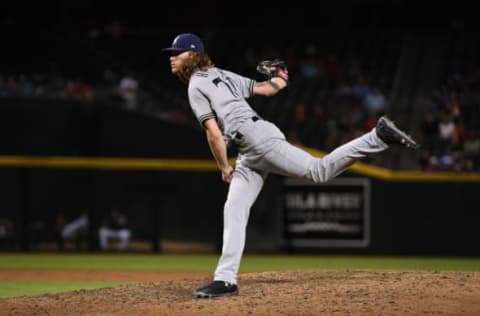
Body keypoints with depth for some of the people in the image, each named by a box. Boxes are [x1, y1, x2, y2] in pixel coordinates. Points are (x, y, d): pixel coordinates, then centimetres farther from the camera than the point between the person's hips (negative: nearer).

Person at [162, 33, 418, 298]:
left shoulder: (196, 86, -4)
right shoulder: (222, 76, 22)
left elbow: (214, 133, -11)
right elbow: (266, 89, 24)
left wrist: (224, 168, 0)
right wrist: (281, 79, 46)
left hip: (259, 139, -10)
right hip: (250, 155, 10)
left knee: (320, 171, -15)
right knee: (234, 210, 3)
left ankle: (380, 135, -15)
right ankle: (225, 279, -3)